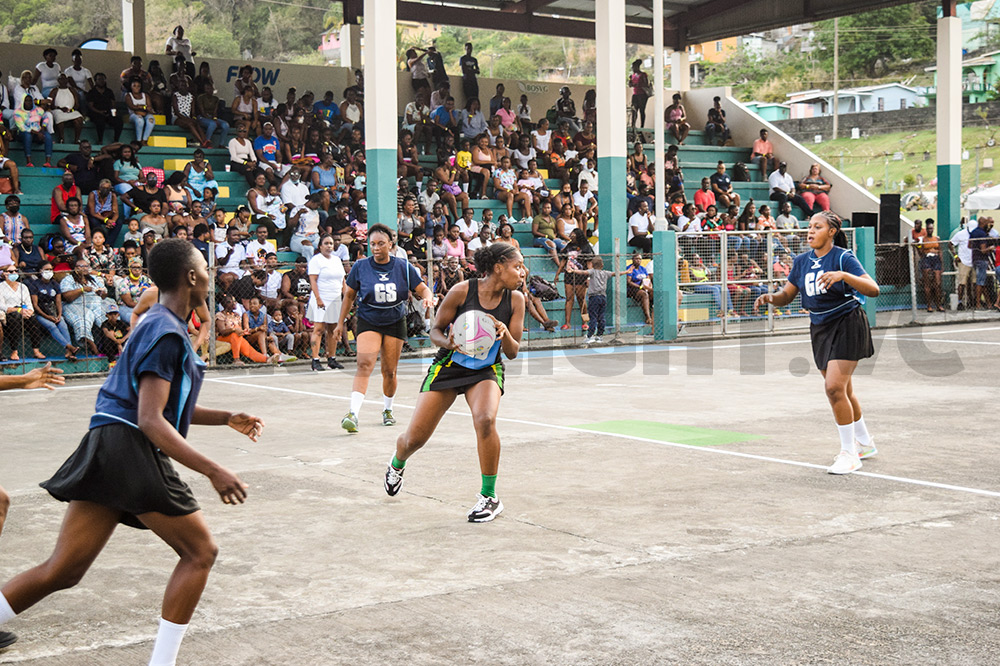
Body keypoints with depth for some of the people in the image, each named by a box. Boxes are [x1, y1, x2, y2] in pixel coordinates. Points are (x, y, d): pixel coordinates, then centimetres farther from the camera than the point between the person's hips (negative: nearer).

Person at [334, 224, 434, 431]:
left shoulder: (403, 266, -4)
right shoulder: (360, 266, -4)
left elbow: (422, 289, 1)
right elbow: (349, 295, 6)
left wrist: (428, 298, -22)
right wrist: (341, 323, 7)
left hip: (395, 323, 2)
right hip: (368, 322, -1)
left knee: (389, 371, 5)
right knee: (364, 364, -21)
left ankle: (387, 410, 29)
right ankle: (353, 414, -31)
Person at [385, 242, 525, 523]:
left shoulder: (515, 299, -9)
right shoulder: (462, 291, -16)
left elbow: (512, 353, -4)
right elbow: (435, 331, -5)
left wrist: (505, 335, -26)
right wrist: (449, 342, -26)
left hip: (486, 371, 1)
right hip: (449, 365, 0)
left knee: (485, 420, -32)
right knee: (414, 438, 0)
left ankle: (490, 497, -15)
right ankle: (397, 465, 40)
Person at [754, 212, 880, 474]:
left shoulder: (843, 257, -14)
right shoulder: (802, 261, 4)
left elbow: (873, 289, -24)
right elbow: (786, 295, 8)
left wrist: (842, 275, -38)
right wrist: (770, 297, -14)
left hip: (847, 326, -7)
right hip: (820, 329, 7)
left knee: (834, 388, -18)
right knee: (843, 392, 16)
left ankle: (849, 454, -7)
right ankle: (865, 443, 35)